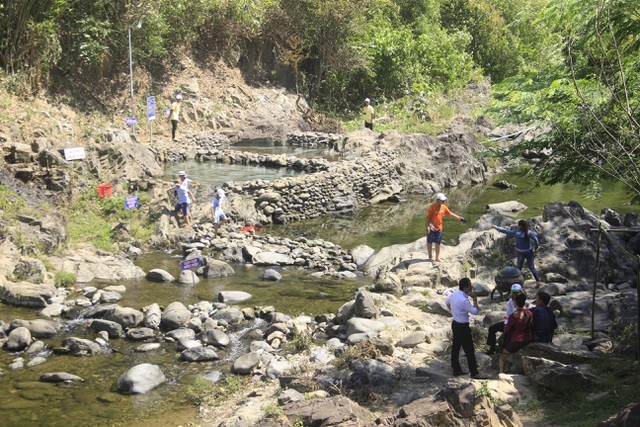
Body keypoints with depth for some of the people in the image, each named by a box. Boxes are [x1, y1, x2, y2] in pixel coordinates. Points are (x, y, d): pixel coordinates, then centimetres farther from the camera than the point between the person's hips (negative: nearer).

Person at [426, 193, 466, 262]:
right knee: (430, 242, 6)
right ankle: (430, 256, 19)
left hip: (439, 228, 5)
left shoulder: (443, 207, 2)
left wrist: (459, 218, 9)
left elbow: (450, 214, 11)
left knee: (438, 243, 10)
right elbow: (428, 217, -15)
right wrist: (428, 226, -22)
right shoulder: (432, 207, -16)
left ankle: (437, 258, 18)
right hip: (431, 228, -5)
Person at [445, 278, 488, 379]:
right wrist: (475, 299, -17)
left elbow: (446, 302, 19)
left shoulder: (454, 294, -1)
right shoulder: (463, 300, -29)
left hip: (455, 324, 9)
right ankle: (474, 373, 9)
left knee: (455, 347, 16)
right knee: (469, 350, 1)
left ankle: (456, 370, 26)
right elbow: (475, 311, -21)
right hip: (462, 327, -9)